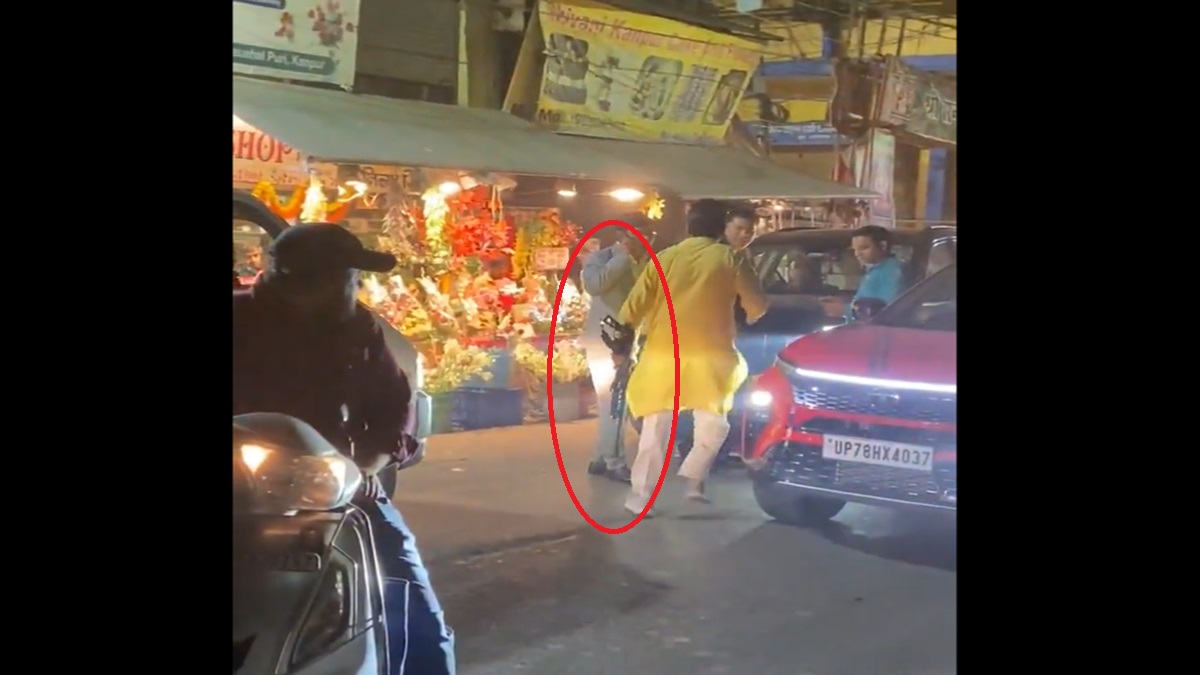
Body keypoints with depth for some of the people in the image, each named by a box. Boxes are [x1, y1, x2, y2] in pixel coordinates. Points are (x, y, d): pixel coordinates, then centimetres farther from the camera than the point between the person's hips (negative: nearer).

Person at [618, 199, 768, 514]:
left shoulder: (665, 258, 6)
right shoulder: (731, 259, 1)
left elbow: (634, 307, 3)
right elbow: (757, 305, 5)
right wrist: (749, 316, 26)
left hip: (662, 355, 2)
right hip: (709, 356, -2)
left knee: (655, 429, 10)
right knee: (713, 424, 18)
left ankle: (640, 494, 7)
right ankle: (694, 480, 6)